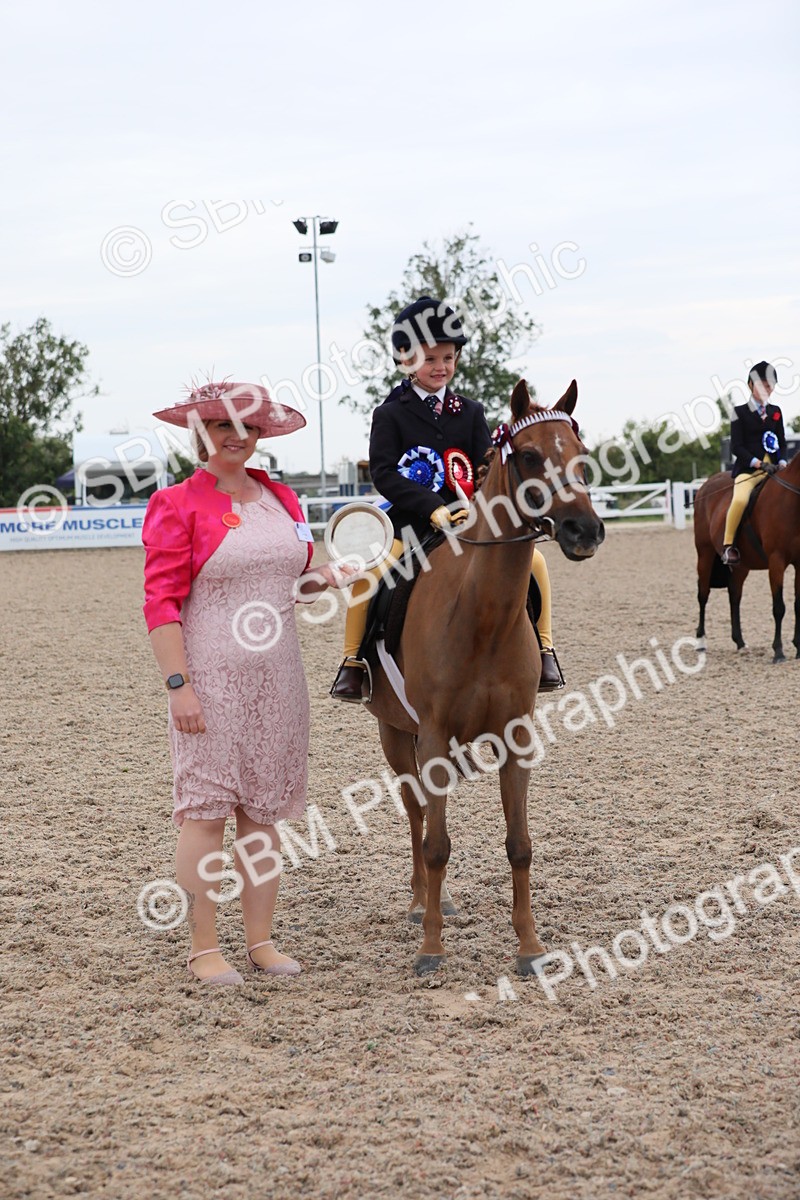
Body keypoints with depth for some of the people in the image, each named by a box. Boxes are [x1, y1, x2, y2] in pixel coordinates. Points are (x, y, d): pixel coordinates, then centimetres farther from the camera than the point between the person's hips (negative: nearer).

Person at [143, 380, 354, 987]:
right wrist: (178, 685, -18)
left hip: (276, 674, 5)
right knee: (207, 809, -1)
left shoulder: (282, 499, 11)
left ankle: (262, 940, 19)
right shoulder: (177, 505, -6)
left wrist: (323, 578, 0)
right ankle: (204, 949, 8)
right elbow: (161, 602, -11)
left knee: (264, 809, 10)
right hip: (210, 675, -5)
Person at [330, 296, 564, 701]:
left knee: (532, 559, -15)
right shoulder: (390, 414, 0)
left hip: (468, 519, 3)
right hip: (410, 521, -3)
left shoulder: (470, 412, 10)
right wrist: (432, 508, -22)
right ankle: (351, 663, -14)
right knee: (368, 572, -30)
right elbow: (383, 472, -10)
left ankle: (543, 649, 0)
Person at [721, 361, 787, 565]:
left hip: (773, 468, 5)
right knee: (741, 499, -33)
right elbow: (736, 447, -5)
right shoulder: (740, 412, 3)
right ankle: (728, 545, -22)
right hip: (747, 468, -5)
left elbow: (782, 442, 18)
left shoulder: (776, 412, 17)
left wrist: (782, 462, -3)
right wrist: (758, 463, -17)